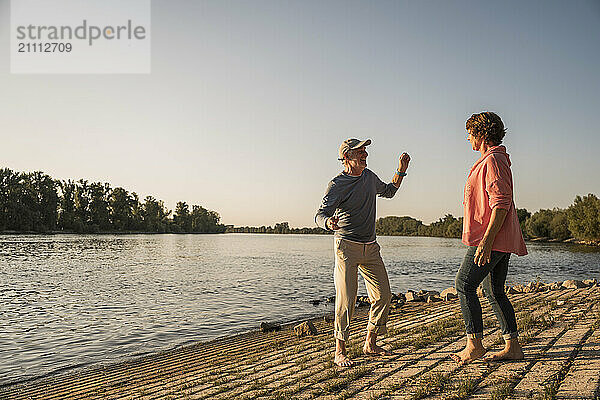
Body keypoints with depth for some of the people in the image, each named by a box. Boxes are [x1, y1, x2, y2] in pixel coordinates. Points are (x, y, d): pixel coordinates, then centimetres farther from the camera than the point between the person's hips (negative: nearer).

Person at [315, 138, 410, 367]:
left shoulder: (369, 176, 11)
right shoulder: (337, 185, -11)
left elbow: (389, 191, 30)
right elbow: (321, 214, -19)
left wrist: (401, 170, 18)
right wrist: (328, 222, -43)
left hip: (371, 247, 7)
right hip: (347, 247, -7)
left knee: (383, 295, 6)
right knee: (347, 300, -10)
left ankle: (370, 344, 23)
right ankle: (340, 351, 5)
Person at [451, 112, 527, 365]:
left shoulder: (493, 160, -13)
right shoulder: (495, 159, 20)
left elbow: (501, 203, -22)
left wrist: (486, 240, -26)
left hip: (491, 239, -11)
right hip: (501, 241, 11)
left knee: (464, 285, -6)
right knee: (494, 292, 12)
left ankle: (474, 344, -2)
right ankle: (512, 346, 17)